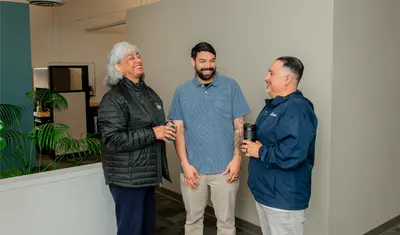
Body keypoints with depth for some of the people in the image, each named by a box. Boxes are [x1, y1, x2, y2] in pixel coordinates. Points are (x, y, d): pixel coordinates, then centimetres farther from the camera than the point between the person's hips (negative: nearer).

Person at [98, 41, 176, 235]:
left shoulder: (149, 93, 12)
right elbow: (112, 140, -23)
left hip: (148, 172, 8)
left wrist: (166, 128, 8)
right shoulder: (113, 99, -14)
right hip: (127, 176, -8)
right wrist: (152, 133, -22)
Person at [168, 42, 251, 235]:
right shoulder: (182, 91, 3)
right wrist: (185, 164, -6)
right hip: (193, 168, 2)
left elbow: (239, 125, 0)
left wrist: (237, 158, -7)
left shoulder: (231, 86, 0)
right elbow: (178, 130, 1)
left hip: (225, 167, -1)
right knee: (193, 219, 16)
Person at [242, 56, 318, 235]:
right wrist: (251, 144, 1)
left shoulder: (297, 109, -22)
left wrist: (260, 152, -19)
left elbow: (291, 155, -33)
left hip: (284, 198, -9)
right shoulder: (273, 105, 10)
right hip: (265, 192, 10)